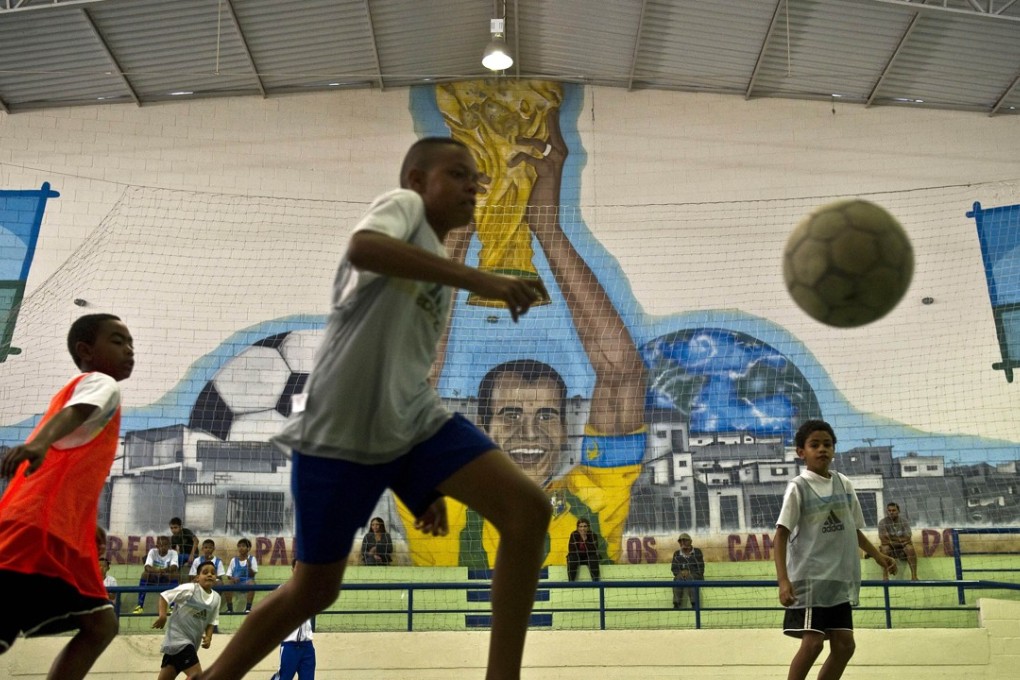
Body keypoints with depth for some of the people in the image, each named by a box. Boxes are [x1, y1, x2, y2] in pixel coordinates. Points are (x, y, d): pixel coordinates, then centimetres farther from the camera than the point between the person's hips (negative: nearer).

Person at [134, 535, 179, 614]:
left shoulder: (173, 553, -11)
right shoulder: (152, 551, -9)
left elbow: (174, 567, -28)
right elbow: (147, 567, -24)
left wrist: (163, 570, -48)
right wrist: (156, 570, -46)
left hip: (167, 579, -1)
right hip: (153, 578, 1)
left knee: (175, 574, -30)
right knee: (145, 574, -27)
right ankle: (140, 606, -25)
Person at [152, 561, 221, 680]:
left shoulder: (216, 598, 4)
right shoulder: (190, 589, -14)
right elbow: (164, 595, -12)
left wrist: (208, 637, -5)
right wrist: (162, 616, -26)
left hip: (191, 642, 7)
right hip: (178, 638, -7)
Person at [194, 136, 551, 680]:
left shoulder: (438, 273, 20)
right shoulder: (403, 205, -1)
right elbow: (363, 248, -27)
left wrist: (429, 484, 21)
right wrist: (478, 280, -32)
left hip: (414, 421, 7)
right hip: (339, 430, -7)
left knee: (528, 509, -10)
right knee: (314, 588, 7)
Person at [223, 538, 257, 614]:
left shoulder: (252, 559, 5)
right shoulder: (234, 560, 11)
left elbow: (252, 574, -4)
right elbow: (228, 575, 9)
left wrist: (249, 566, -22)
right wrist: (233, 578, -14)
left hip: (247, 581, -2)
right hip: (235, 581, 2)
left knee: (251, 582, -36)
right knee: (227, 583, -31)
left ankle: (248, 608, -30)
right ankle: (229, 608, -20)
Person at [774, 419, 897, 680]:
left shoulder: (844, 484, 10)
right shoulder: (798, 487, -9)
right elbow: (782, 534, -12)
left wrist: (878, 556, 13)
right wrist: (783, 580, -20)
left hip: (839, 579, 7)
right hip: (810, 578, -7)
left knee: (844, 645, 7)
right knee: (813, 642, -12)